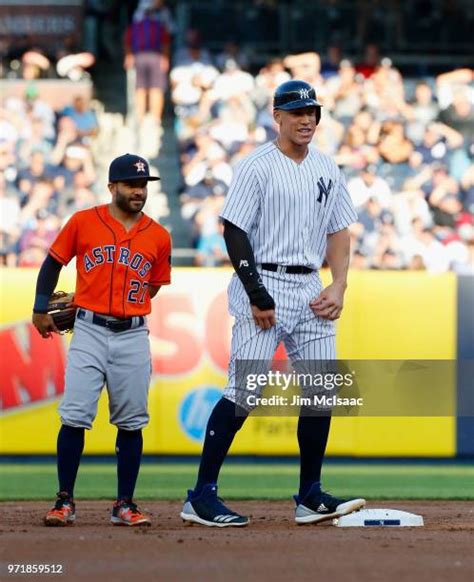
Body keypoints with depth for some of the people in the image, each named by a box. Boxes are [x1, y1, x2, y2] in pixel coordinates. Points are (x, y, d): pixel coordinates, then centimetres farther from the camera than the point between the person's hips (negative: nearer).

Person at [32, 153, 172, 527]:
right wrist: (40, 309, 13)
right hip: (89, 332, -2)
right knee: (75, 417, -8)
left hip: (133, 336, 2)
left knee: (131, 422, 2)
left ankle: (125, 505, 9)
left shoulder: (159, 237, 6)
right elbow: (53, 262, 13)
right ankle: (65, 502, -1)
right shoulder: (83, 223, 2)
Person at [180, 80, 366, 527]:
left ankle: (310, 498, 13)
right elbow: (234, 233, -10)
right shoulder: (257, 167, -6)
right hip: (264, 286, -7)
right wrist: (258, 296, -16)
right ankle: (201, 496, -9)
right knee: (243, 392, -12)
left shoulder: (328, 171, 13)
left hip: (310, 291, 7)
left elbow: (338, 232, 17)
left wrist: (338, 286, 2)